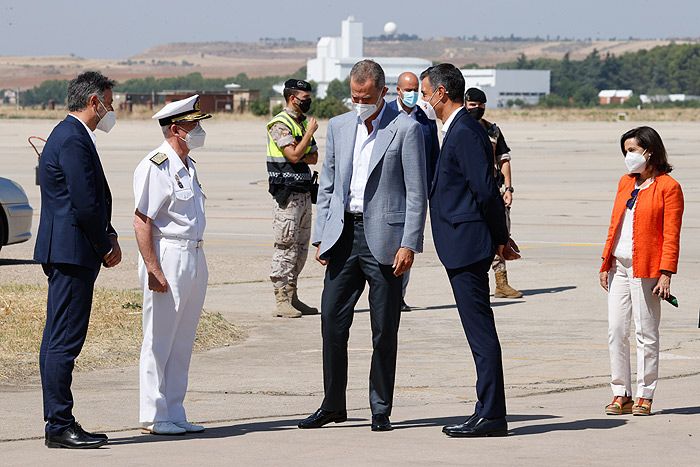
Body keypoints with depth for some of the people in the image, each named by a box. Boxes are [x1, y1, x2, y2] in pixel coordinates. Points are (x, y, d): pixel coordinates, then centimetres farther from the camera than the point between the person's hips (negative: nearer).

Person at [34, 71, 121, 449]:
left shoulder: (68, 135, 19)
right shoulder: (73, 139, -15)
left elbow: (92, 201, 22)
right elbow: (86, 204, -19)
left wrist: (108, 237, 9)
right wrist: (106, 246, -7)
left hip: (64, 254, 11)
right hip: (72, 251, -11)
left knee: (58, 340, 11)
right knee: (64, 341, -9)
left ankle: (59, 423, 15)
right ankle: (59, 426, -8)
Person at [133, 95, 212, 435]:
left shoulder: (187, 165, 16)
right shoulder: (155, 167, -13)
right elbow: (141, 222, -17)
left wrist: (196, 260, 18)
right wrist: (153, 270, -22)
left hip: (194, 257, 9)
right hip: (167, 257, -9)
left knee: (182, 343, 12)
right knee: (159, 341, -3)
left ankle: (174, 415, 18)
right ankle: (153, 417, 2)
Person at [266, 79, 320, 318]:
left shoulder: (303, 123, 17)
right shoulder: (280, 124, -10)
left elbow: (313, 157, 12)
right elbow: (294, 156, -20)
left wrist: (300, 154, -8)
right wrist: (310, 132, -11)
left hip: (304, 193, 9)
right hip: (287, 193, -9)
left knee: (301, 246, 10)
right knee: (286, 246, -9)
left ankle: (292, 296, 16)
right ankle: (281, 300, -8)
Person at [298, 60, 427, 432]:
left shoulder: (406, 129, -4)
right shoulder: (338, 127, 12)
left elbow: (416, 192, -6)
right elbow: (327, 187, 15)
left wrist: (409, 244, -12)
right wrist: (321, 237, 7)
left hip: (384, 238, -5)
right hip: (344, 233, 5)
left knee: (384, 330, 1)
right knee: (332, 320, 2)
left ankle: (381, 410, 9)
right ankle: (333, 405, 13)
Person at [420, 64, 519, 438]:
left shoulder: (464, 133, -15)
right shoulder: (458, 130, 17)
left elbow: (486, 191, -19)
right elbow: (485, 190, 21)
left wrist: (500, 238, -10)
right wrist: (499, 238, 19)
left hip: (466, 244, -11)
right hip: (464, 248, 11)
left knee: (481, 332, -7)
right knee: (480, 333, 11)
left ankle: (491, 416, -6)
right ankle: (489, 413, 15)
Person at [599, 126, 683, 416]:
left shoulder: (668, 187, -4)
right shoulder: (625, 183, 16)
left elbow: (671, 236, -8)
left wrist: (665, 274, -14)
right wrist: (606, 264, 14)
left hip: (646, 268, -6)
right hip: (619, 266, 6)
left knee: (645, 332, -1)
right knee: (616, 330, 4)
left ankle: (644, 396, 5)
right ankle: (620, 394, 10)